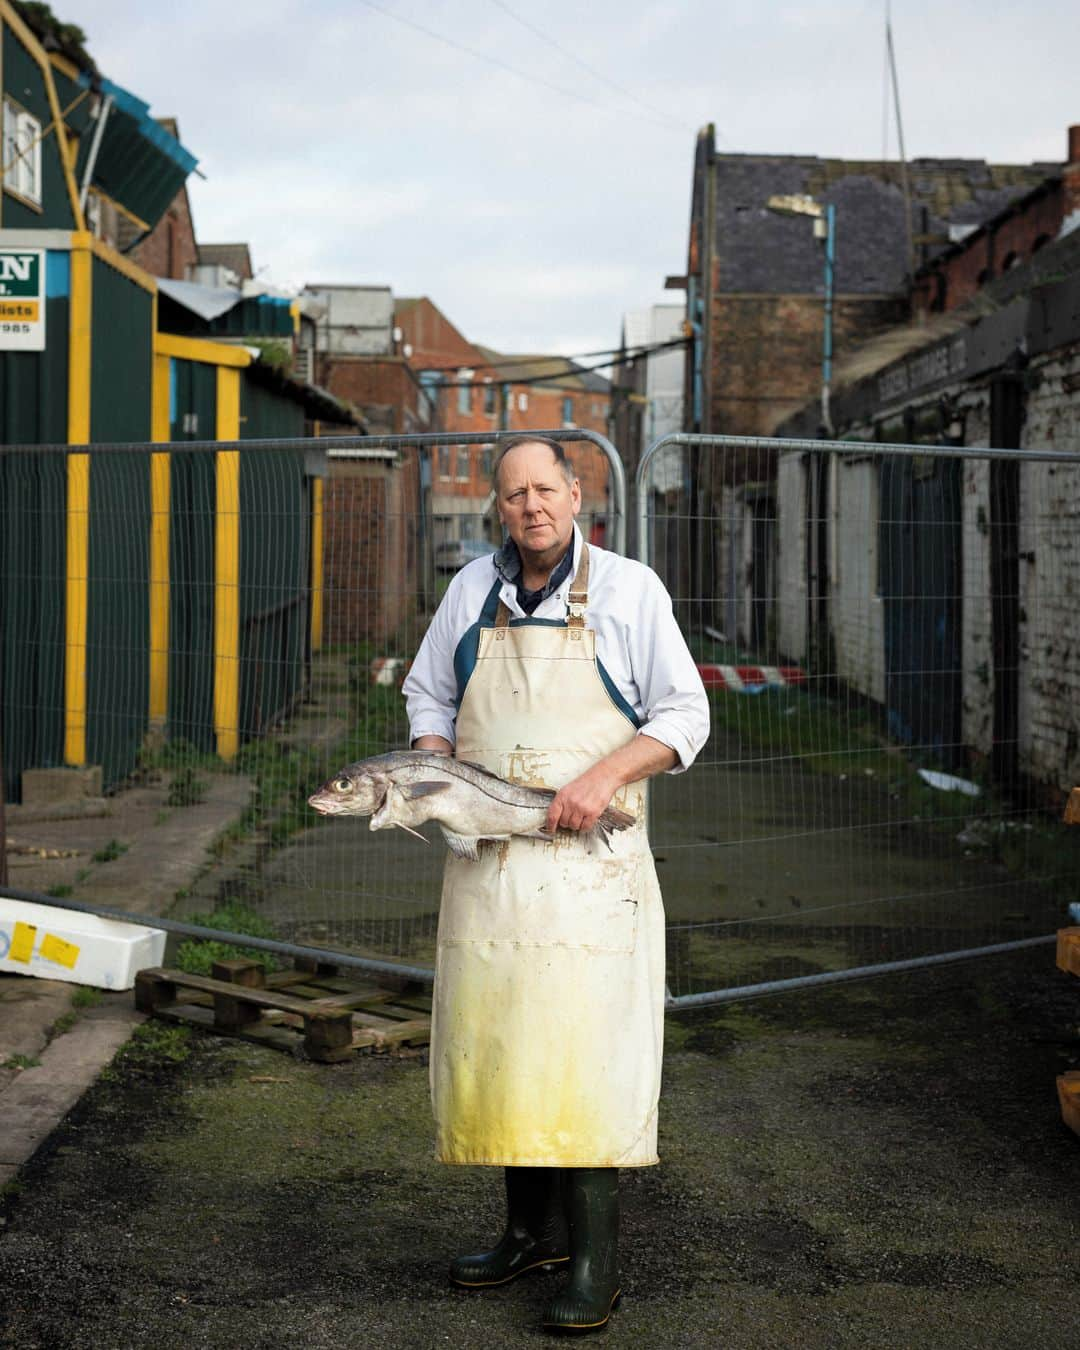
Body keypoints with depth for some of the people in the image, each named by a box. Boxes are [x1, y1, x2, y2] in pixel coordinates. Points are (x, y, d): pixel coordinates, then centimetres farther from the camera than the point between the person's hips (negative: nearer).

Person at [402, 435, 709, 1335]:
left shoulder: (629, 589, 1)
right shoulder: (473, 591, 13)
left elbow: (684, 717, 0)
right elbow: (428, 696, 22)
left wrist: (604, 778, -15)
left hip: (589, 857, -4)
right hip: (486, 858, 5)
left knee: (584, 1048, -10)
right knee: (494, 1041, 7)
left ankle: (595, 1262, -4)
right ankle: (532, 1229, 21)